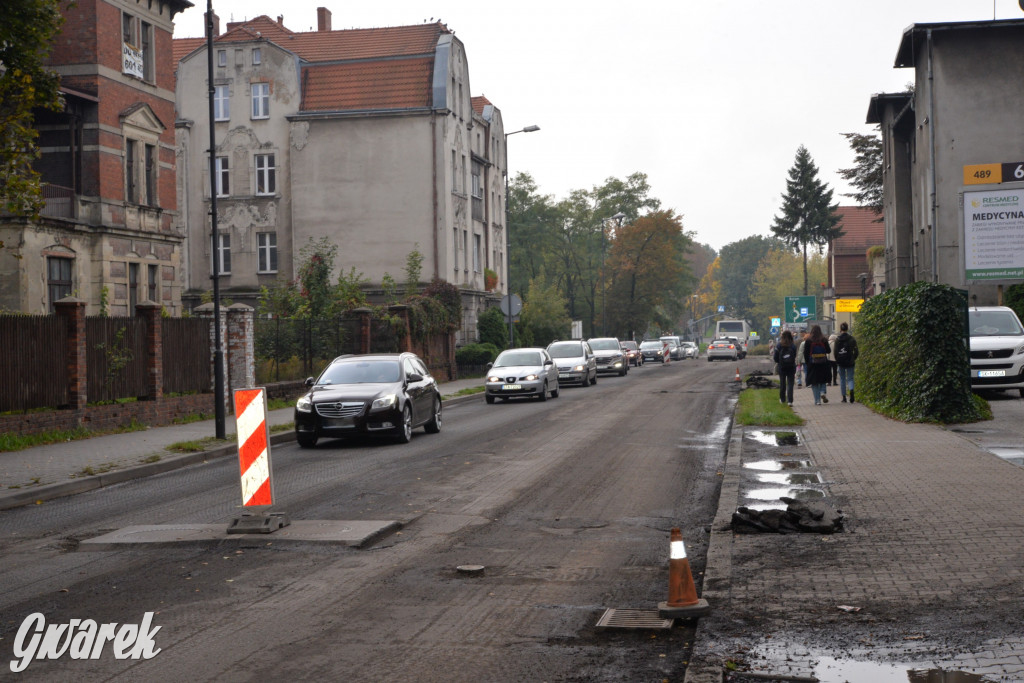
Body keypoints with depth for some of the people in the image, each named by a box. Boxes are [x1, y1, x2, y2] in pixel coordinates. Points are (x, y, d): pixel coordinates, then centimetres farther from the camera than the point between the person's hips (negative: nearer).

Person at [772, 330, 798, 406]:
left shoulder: (778, 345, -8)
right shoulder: (793, 346, -8)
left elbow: (775, 358, -5)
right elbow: (795, 357, -1)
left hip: (782, 367, 1)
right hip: (791, 367, -1)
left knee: (782, 383, 16)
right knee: (790, 383, 0)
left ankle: (782, 399, 28)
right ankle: (790, 401, -10)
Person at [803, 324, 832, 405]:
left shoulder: (808, 340, -5)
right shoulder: (824, 340, -3)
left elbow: (805, 353, -4)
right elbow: (828, 350, 0)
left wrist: (806, 362, 5)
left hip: (812, 363, -1)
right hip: (823, 362, 1)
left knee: (814, 383, 5)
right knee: (823, 380, 18)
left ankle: (817, 400, 1)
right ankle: (822, 392, -8)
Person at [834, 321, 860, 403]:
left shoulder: (837, 339, -3)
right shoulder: (851, 339, -2)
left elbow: (835, 351, -4)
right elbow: (856, 351, -3)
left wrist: (837, 360, 7)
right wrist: (854, 358, 11)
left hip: (841, 362, 0)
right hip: (850, 362, 0)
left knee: (842, 379, 10)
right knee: (850, 378, 5)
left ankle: (844, 397, 10)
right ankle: (851, 390, -26)